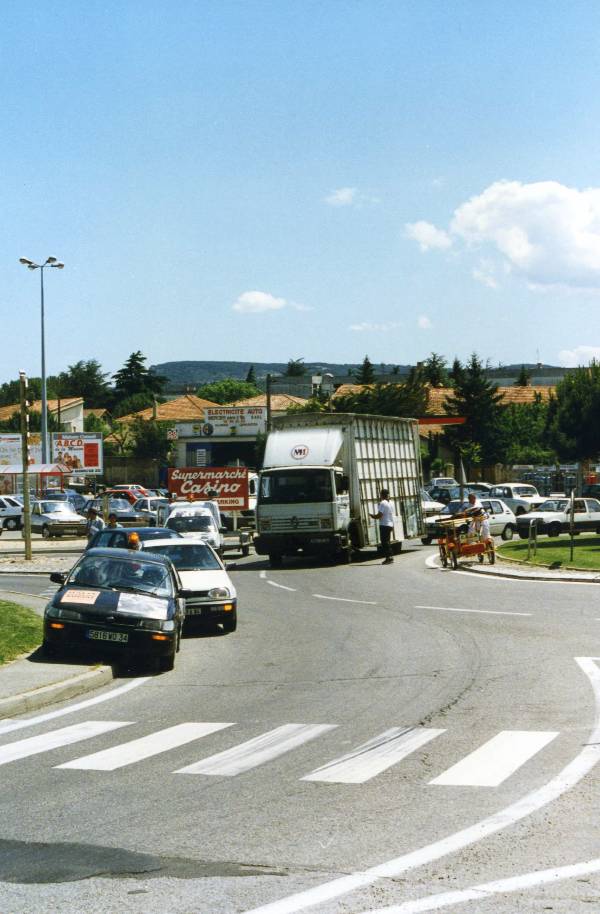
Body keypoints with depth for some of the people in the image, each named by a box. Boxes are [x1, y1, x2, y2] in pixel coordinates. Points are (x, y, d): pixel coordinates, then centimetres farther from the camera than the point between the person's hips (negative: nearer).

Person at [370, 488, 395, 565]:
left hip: (384, 525, -9)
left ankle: (388, 558, -11)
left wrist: (372, 516, -3)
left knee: (384, 542, -7)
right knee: (387, 542, 17)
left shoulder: (382, 503, -14)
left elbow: (379, 515, -20)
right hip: (390, 524, 9)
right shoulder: (390, 503, 14)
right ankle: (390, 557, 19)